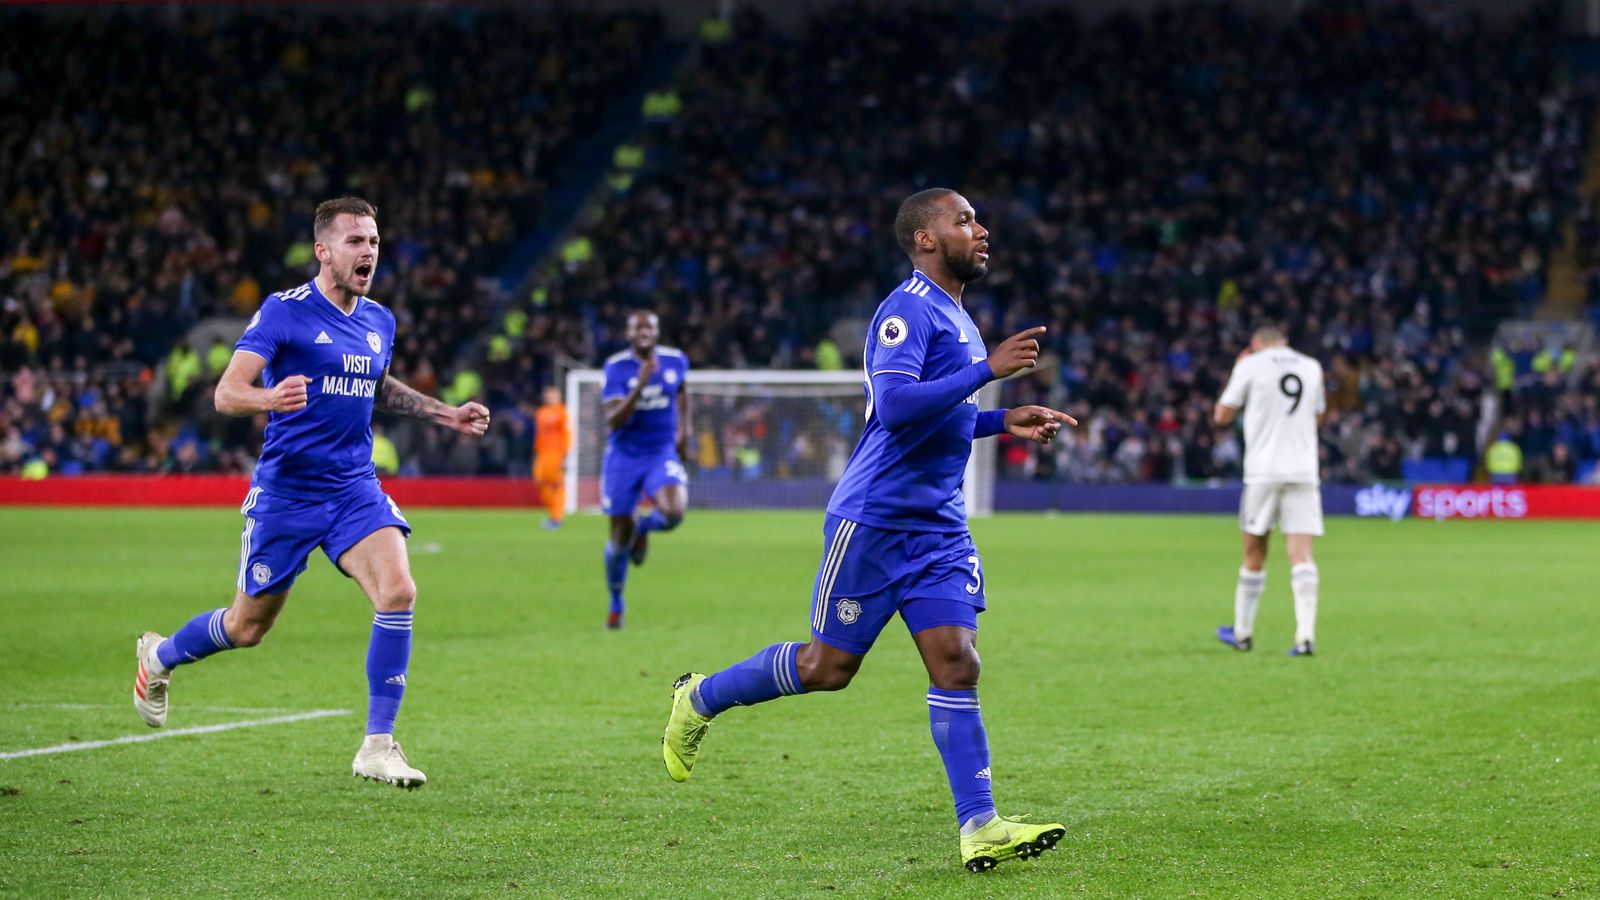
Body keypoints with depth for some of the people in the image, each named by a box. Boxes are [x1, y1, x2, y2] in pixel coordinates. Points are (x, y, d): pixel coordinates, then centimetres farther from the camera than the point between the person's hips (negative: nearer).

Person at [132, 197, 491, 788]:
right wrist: (269, 398, -39)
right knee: (248, 627, 8)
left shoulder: (379, 322, 8)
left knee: (397, 591, -20)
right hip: (286, 490, -4)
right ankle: (159, 658, 41)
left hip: (355, 489, 4)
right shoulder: (284, 312, -12)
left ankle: (378, 747, -12)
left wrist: (444, 414, 20)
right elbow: (226, 393, -18)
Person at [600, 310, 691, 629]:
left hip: (662, 455, 1)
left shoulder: (676, 360, -3)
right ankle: (616, 603, 29)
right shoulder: (616, 367, -12)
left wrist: (684, 429, 16)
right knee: (620, 536, 4)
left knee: (673, 513, -27)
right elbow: (613, 421, -22)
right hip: (623, 457, -1)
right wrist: (640, 386, -32)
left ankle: (644, 527, 11)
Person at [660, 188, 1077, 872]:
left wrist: (1005, 422, 17)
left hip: (939, 527, 8)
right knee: (827, 667, 1)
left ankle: (979, 829, -7)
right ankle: (699, 700, 24)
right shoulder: (908, 309, -13)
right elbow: (894, 406, -27)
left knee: (956, 664, -4)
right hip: (873, 519, -8)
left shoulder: (952, 316, 18)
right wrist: (987, 369, -26)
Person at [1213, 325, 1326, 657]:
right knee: (1301, 553, -5)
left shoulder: (1251, 365, 0)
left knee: (1255, 553, 8)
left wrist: (1236, 373, 19)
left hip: (1264, 472, -2)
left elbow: (1222, 416, 7)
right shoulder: (1311, 367, 12)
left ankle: (1242, 632, 20)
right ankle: (1305, 635, -18)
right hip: (1303, 471, 2)